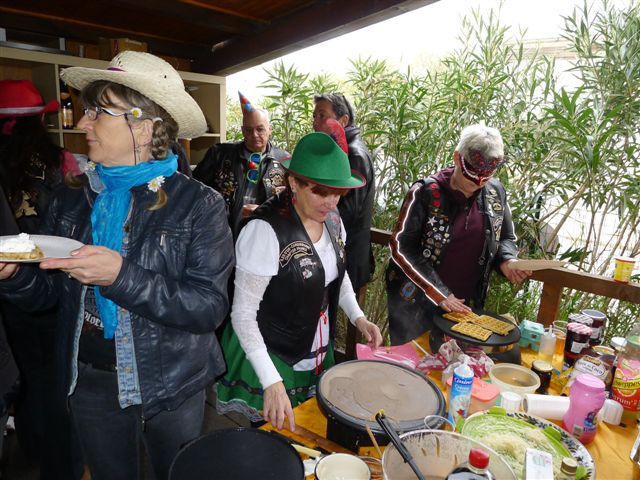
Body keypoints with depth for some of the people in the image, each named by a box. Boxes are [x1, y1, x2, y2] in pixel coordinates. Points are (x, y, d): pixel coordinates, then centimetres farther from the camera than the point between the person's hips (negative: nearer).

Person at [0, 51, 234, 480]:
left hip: (171, 386, -4)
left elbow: (211, 307, -23)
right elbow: (46, 292, 6)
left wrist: (122, 276, -32)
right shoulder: (72, 200, -2)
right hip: (91, 382, 4)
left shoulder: (198, 204, -17)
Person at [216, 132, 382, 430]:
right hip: (270, 359, -6)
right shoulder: (266, 229, -27)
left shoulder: (331, 218, -5)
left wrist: (357, 317, -1)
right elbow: (243, 314, -23)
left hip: (318, 356, 7)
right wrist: (272, 381, -29)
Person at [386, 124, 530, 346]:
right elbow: (401, 246, -14)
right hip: (416, 303, -3)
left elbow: (506, 238, 13)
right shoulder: (426, 192, -14)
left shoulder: (496, 193, 0)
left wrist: (506, 261, -9)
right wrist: (438, 293, -16)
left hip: (465, 305, 4)